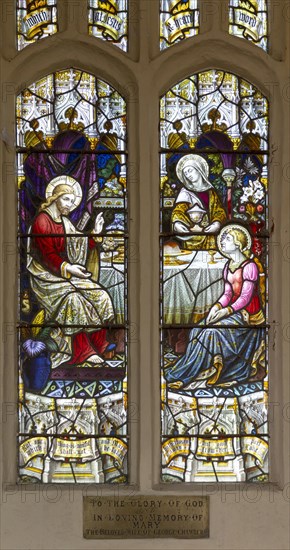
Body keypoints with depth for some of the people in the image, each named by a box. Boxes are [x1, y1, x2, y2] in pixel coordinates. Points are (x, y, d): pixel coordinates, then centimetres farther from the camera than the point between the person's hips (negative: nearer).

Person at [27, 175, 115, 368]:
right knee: (72, 300, -31)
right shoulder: (42, 221, -10)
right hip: (46, 276, -8)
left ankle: (94, 346, -5)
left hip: (68, 273, 8)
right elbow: (46, 255, -18)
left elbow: (81, 249, 13)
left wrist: (96, 233, 3)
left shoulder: (65, 222, 14)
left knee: (100, 296, -10)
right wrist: (66, 268, -31)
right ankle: (81, 353, -22)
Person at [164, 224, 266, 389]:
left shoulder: (250, 266, -14)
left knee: (213, 330, -24)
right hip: (232, 308, 8)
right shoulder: (228, 266, 10)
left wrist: (226, 311, -26)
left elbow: (246, 298, -17)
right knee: (199, 330, -12)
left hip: (248, 312, -8)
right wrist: (216, 307, -10)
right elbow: (227, 293, 8)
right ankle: (211, 370, -12)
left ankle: (187, 375, -17)